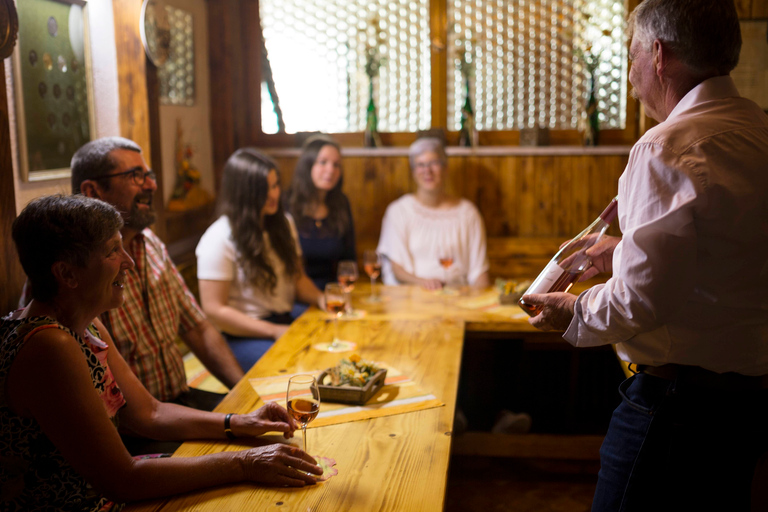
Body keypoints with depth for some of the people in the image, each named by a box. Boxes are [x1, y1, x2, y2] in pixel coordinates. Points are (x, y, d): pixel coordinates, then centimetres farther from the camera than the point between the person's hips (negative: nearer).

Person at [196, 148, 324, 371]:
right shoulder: (219, 239, -11)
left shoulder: (284, 223, 13)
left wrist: (321, 299, -2)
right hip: (242, 337, -7)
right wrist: (274, 331, -17)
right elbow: (214, 311, -13)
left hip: (285, 323, 7)